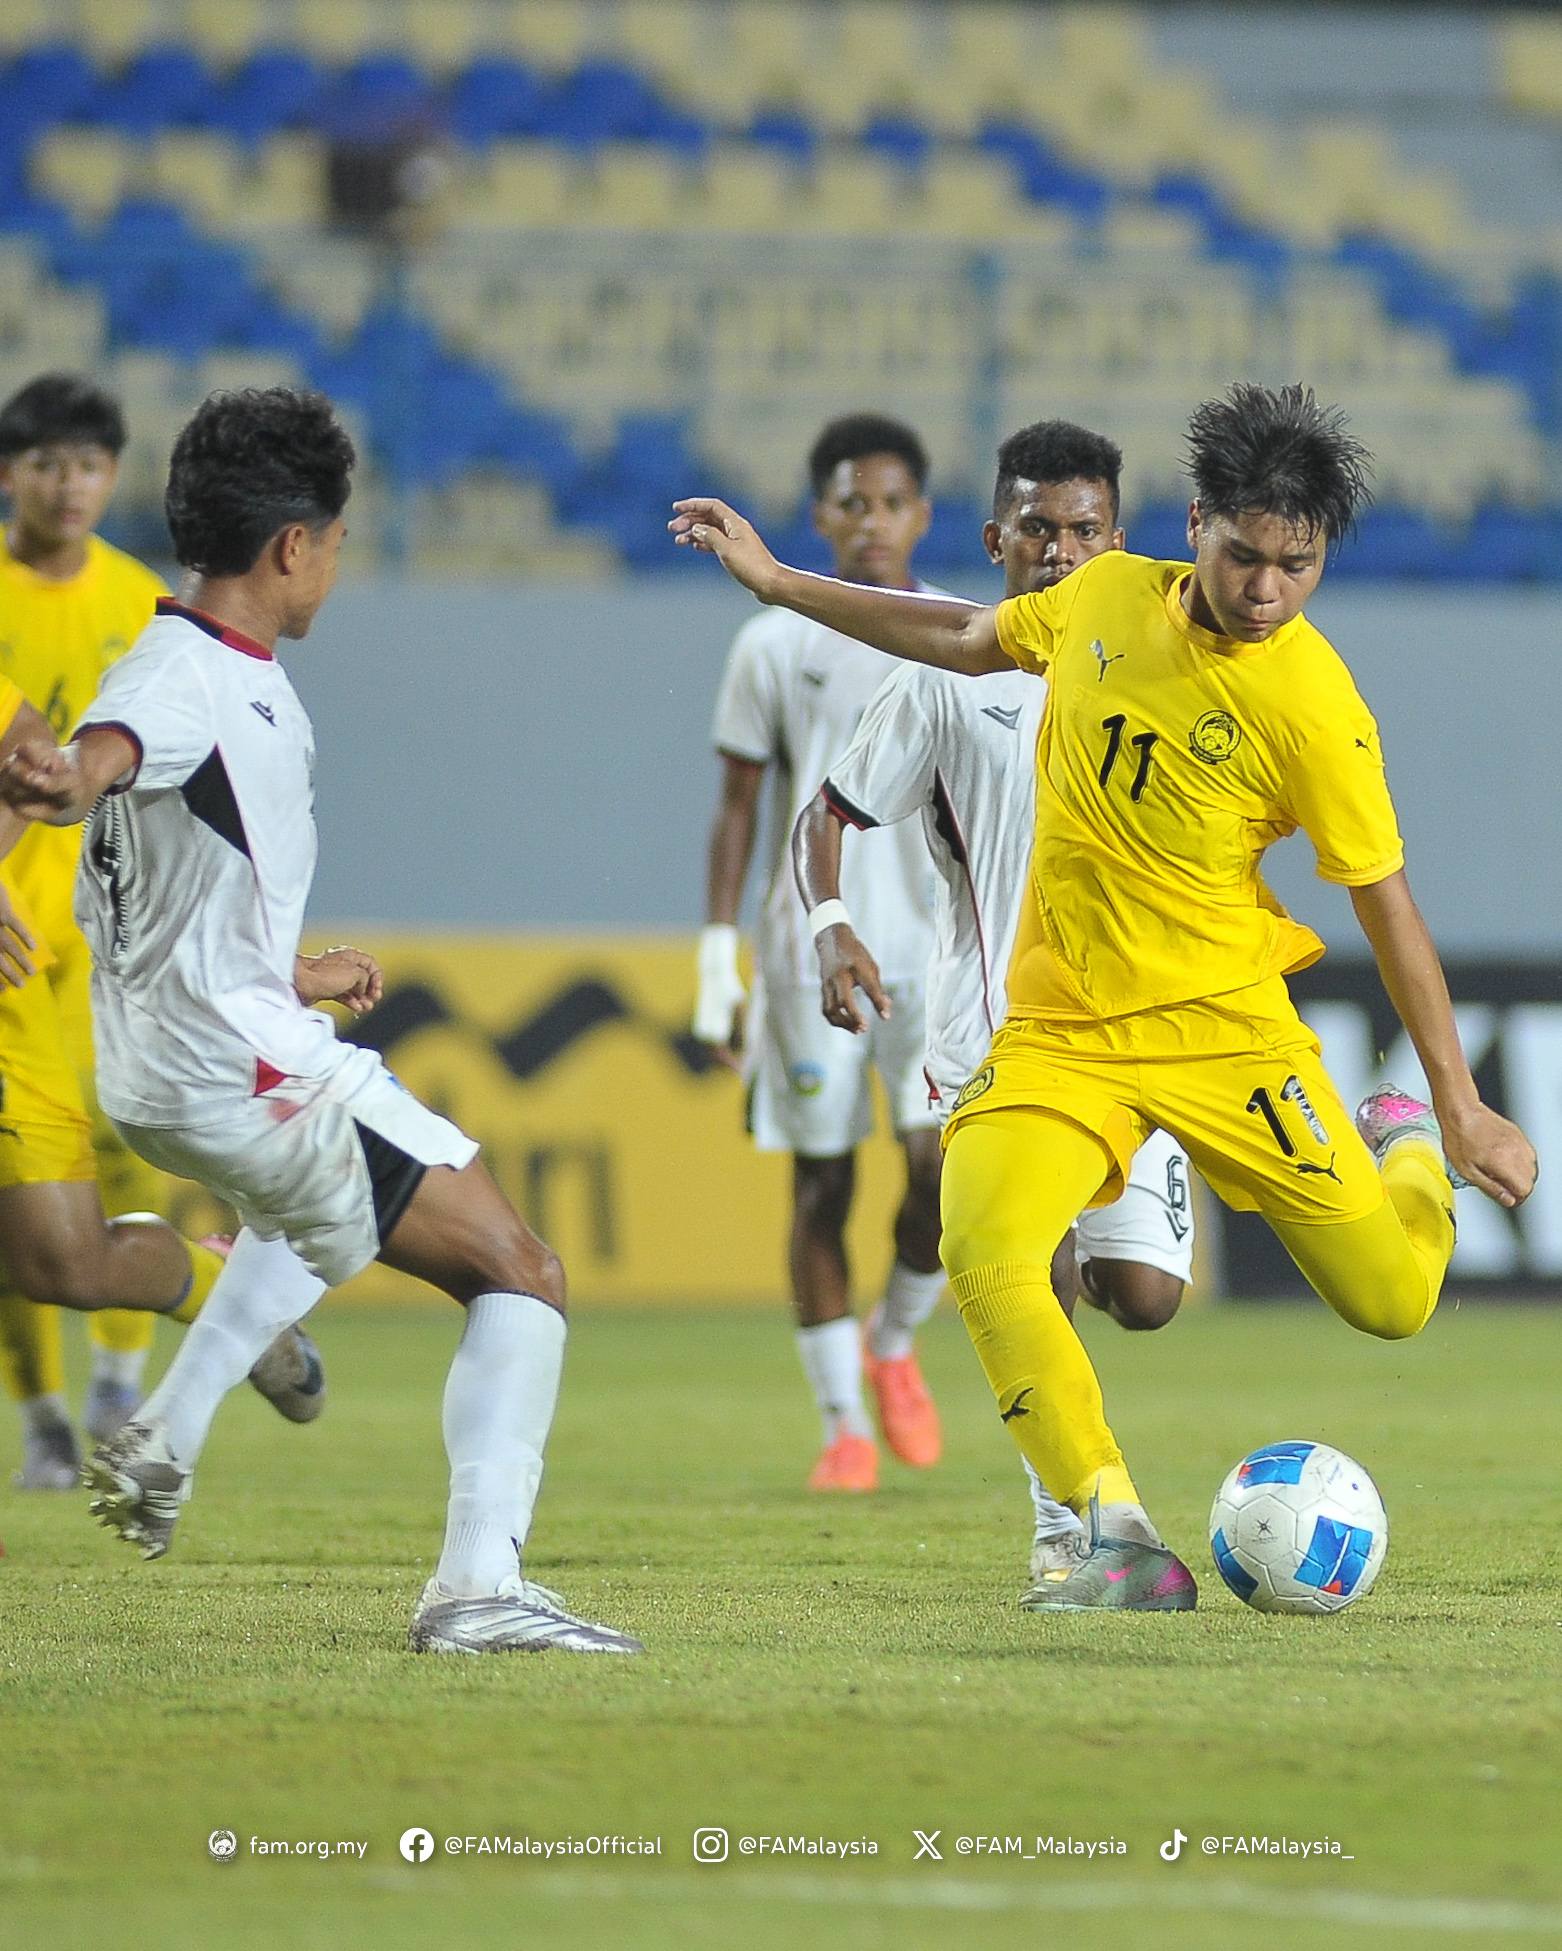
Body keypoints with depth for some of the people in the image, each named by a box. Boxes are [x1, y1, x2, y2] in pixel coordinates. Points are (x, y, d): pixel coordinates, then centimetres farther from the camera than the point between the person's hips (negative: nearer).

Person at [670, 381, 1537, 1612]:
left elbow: (1386, 901, -8)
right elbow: (966, 639, 19)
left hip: (1220, 1024, -3)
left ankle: (1404, 1144, 36)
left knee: (1393, 1304, -2)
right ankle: (1125, 1546, -21)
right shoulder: (1108, 598, -2)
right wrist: (776, 580, 22)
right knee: (984, 1250, -25)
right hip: (1057, 1028, 3)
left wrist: (1459, 1107, -6)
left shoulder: (1311, 706, -16)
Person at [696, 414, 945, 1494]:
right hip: (812, 948, 0)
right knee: (822, 1181, -1)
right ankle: (845, 1423, 7)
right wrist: (718, 958, 1)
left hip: (936, 944, 0)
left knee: (944, 1164, -13)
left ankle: (895, 1344, 15)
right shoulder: (775, 646, 5)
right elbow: (739, 806, 6)